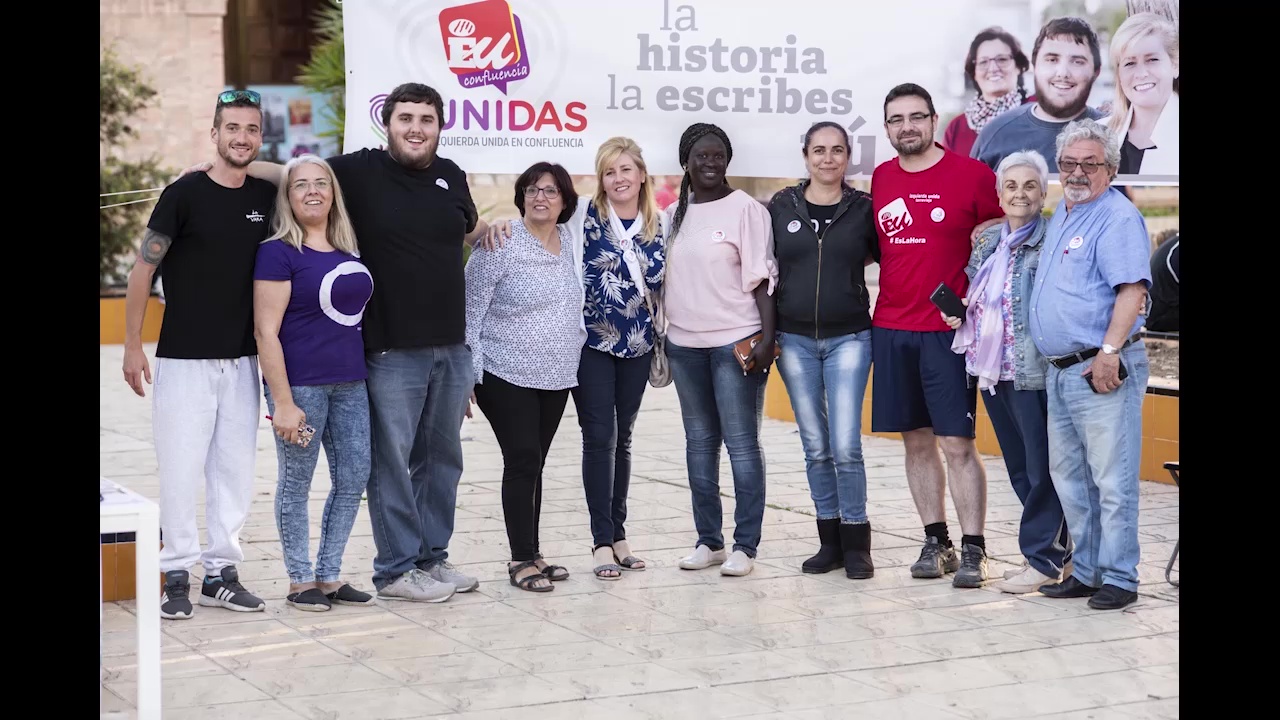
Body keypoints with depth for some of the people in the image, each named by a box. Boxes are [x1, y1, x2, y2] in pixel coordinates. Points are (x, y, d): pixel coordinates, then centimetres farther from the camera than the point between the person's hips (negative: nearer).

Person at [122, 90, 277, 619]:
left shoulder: (266, 198, 5)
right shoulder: (185, 194, -6)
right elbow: (143, 270, -4)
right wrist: (132, 346, -7)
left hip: (242, 361, 4)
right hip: (184, 358, -4)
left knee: (235, 468, 7)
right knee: (180, 468, -2)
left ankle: (221, 573, 16)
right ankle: (177, 574, 8)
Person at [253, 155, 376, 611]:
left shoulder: (349, 252, 11)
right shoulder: (278, 253, -7)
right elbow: (266, 331, -11)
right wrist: (283, 402, -15)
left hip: (350, 384, 6)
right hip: (301, 384, -6)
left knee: (353, 479, 8)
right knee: (296, 483, 3)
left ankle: (330, 575, 22)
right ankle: (300, 581, 15)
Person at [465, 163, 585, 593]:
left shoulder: (570, 242, 8)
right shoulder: (501, 244, -11)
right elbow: (472, 309, -10)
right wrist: (469, 373, -12)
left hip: (556, 377, 6)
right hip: (507, 376, -6)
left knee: (534, 464, 11)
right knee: (522, 461, -7)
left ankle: (532, 553, 18)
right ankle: (522, 559, 1)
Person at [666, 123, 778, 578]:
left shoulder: (746, 209, -3)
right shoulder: (675, 214, 13)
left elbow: (762, 279, -7)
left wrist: (767, 337, -14)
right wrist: (661, 336, 17)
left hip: (736, 343, -5)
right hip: (685, 344, 6)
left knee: (742, 443, -4)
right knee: (700, 444, 10)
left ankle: (745, 546, 1)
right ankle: (708, 541, 18)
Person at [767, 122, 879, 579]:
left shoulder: (863, 209, 0)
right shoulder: (781, 207, 3)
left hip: (848, 339, -2)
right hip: (795, 340, 2)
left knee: (845, 446, -7)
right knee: (815, 447, 6)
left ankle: (856, 544, 5)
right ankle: (830, 542, 17)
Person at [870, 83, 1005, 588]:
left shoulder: (973, 175, -5)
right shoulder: (880, 179, 9)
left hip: (949, 331, -4)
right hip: (891, 331, 4)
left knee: (957, 443, -4)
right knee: (917, 441, 10)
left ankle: (972, 552, 1)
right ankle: (935, 542, 19)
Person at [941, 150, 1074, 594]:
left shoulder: (1051, 242, -8)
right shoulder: (987, 243, 14)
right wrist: (958, 311, 9)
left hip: (1033, 371, -8)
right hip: (990, 369, 8)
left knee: (1041, 468, -1)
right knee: (1018, 467, 13)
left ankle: (1043, 558, 9)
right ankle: (1058, 551, 25)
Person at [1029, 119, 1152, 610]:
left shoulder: (1119, 217, -10)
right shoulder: (1061, 216, 18)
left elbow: (1132, 291, -19)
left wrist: (1109, 352, -26)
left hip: (1103, 371, -9)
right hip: (1060, 371, 10)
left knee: (1112, 481, -4)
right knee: (1069, 477, 14)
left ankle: (1119, 579, 3)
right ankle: (1086, 571, 24)